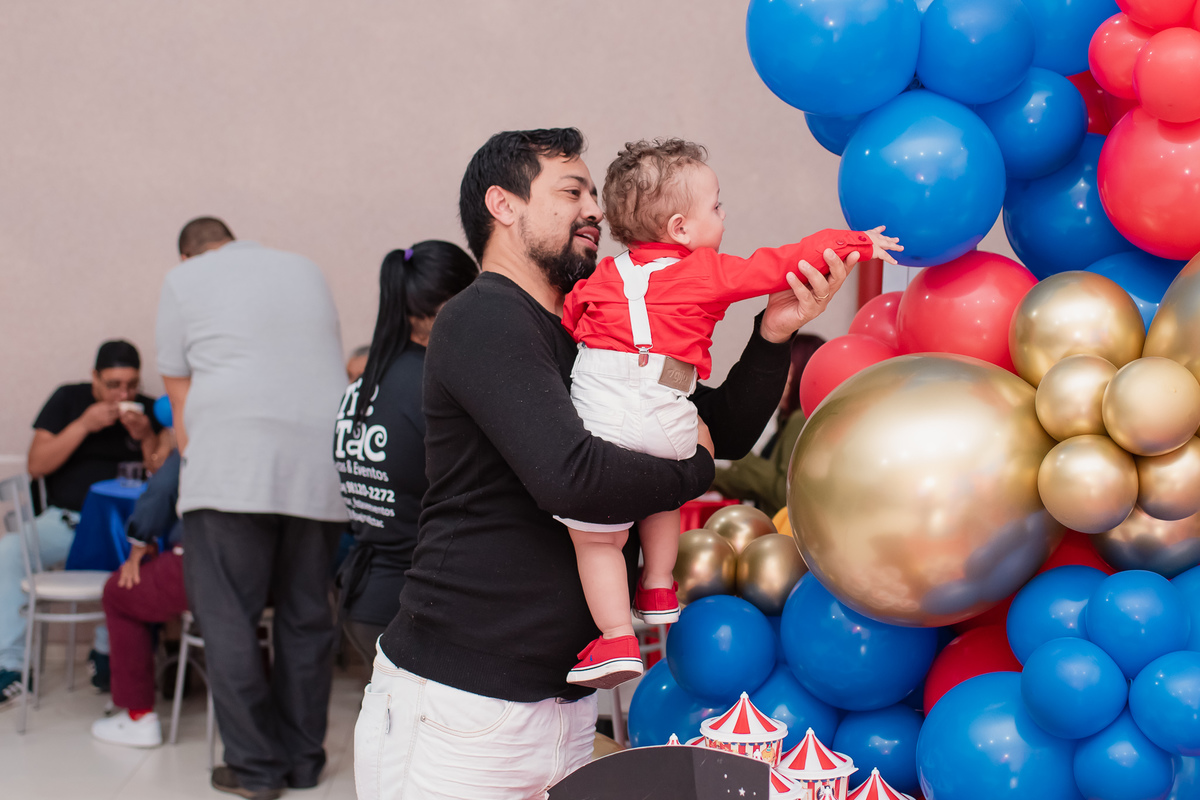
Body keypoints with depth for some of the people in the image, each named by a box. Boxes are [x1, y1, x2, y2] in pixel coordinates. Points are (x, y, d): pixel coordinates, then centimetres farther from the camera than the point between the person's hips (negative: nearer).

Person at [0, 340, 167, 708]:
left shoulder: (149, 411, 8)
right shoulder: (68, 399, 7)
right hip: (64, 519, 1)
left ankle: (106, 650, -13)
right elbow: (35, 465, -3)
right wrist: (84, 425, -12)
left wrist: (148, 437, -15)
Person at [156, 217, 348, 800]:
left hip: (235, 461, -4)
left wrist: (192, 461, 23)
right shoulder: (307, 270, 24)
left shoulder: (183, 281, 12)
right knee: (306, 616, 11)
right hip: (321, 465, 5)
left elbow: (179, 393, 12)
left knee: (227, 618, 2)